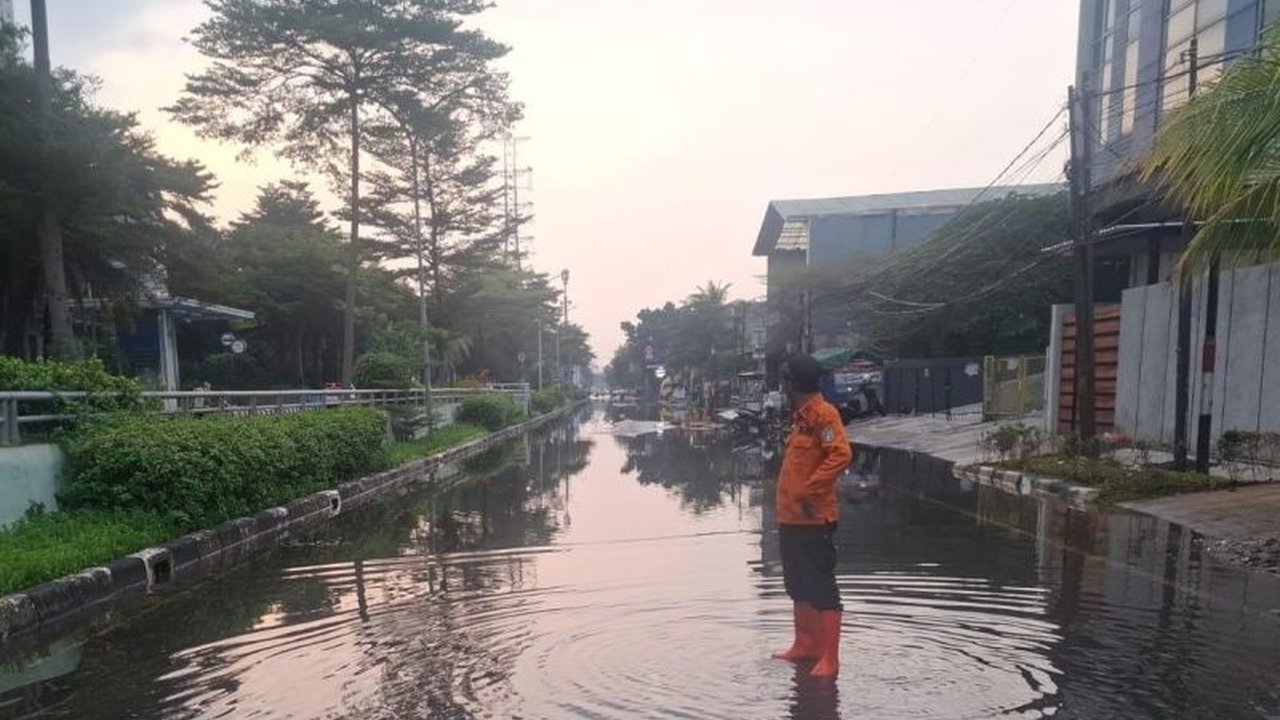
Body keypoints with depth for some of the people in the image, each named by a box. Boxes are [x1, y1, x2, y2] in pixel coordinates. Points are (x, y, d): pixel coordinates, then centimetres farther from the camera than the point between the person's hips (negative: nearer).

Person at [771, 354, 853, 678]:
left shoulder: (823, 413, -14)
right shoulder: (802, 416, 14)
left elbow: (841, 454, -26)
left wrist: (808, 491, -25)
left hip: (813, 520, -10)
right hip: (791, 518, 10)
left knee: (822, 589, -2)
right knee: (798, 586, 18)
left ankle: (829, 658, 7)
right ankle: (805, 646, 31)